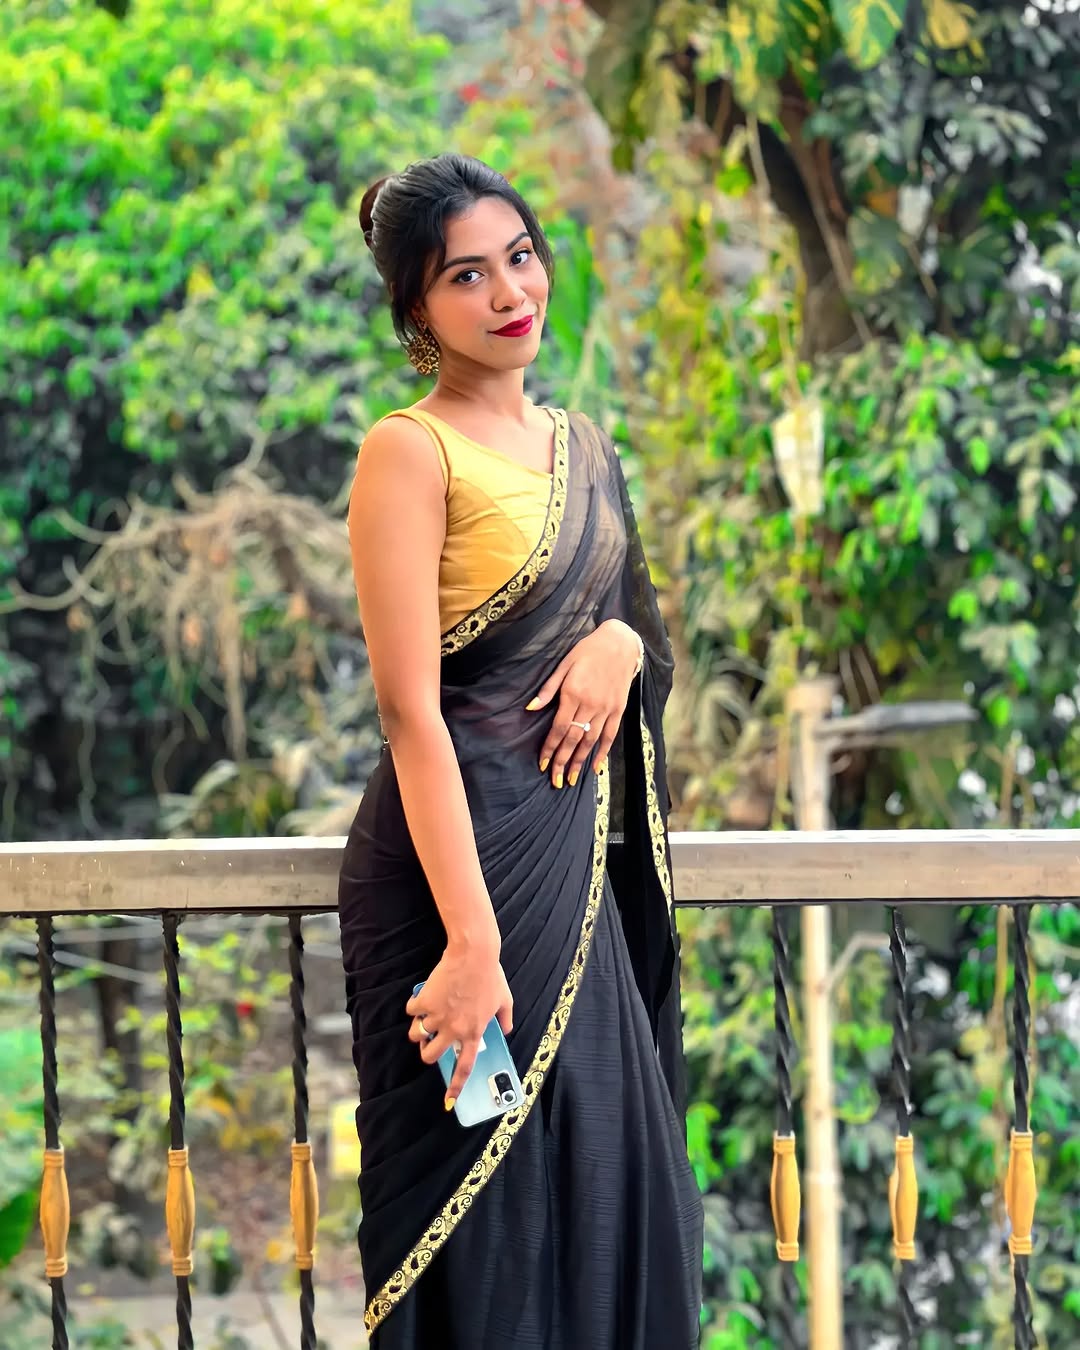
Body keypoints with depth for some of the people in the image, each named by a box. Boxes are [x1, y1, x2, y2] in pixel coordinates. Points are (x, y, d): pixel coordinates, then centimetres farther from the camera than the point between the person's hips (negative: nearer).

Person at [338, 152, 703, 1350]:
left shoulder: (579, 444, 12)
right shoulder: (410, 452, -11)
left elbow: (632, 610, 23)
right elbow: (411, 711, -17)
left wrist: (619, 641, -3)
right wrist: (472, 941, -23)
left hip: (576, 850, 7)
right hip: (464, 851, -7)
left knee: (614, 1189, 11)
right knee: (488, 1217, -1)